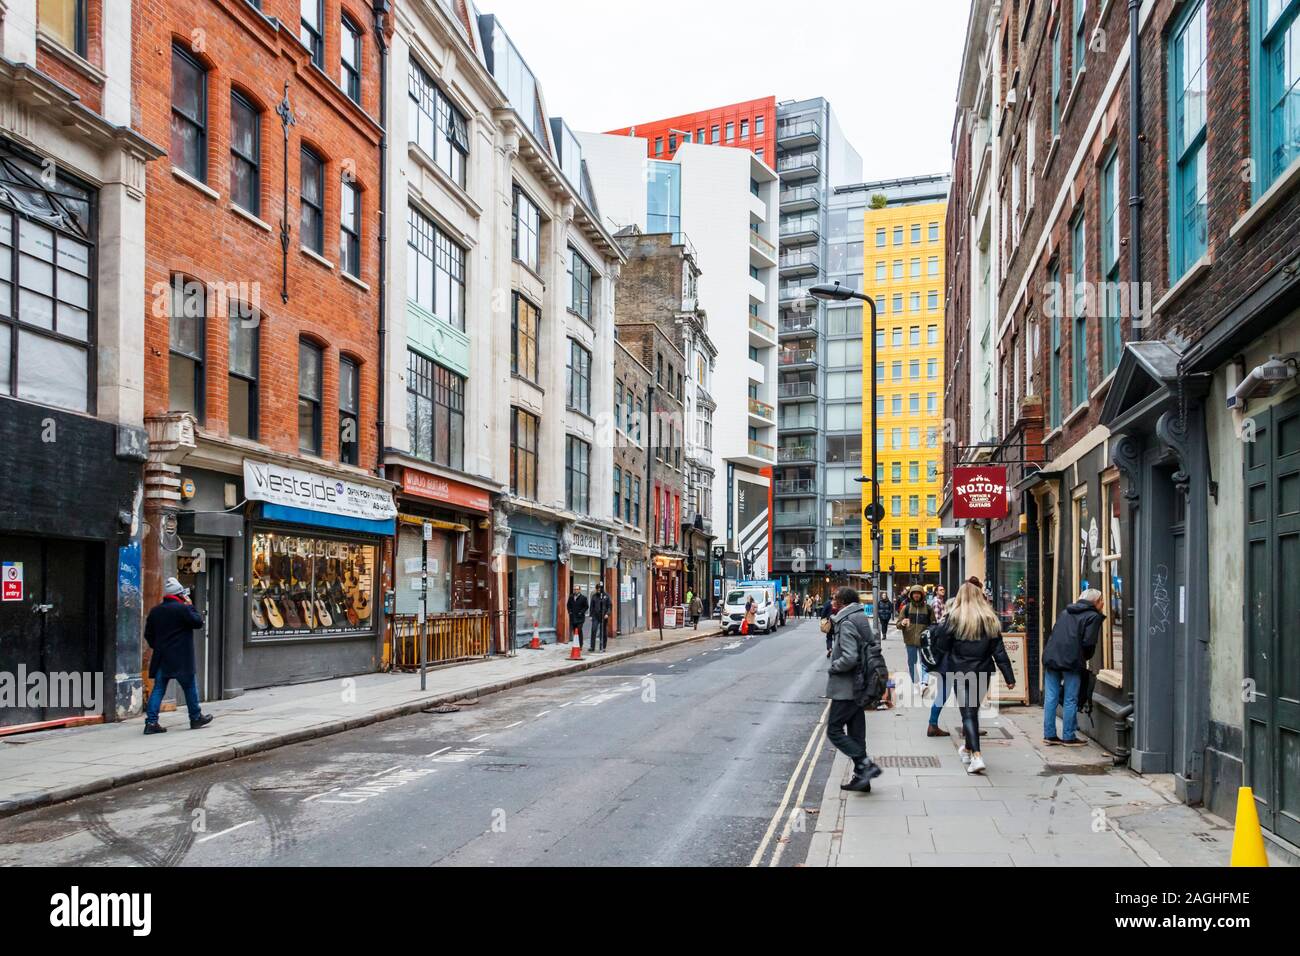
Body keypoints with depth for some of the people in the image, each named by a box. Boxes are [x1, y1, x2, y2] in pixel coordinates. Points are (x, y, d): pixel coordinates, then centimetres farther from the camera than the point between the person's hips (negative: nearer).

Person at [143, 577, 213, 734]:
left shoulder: (155, 611, 9)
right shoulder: (182, 608, -13)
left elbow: (148, 634, 14)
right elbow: (198, 622, -6)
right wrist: (191, 606, 1)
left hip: (161, 658, 6)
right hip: (180, 660, -6)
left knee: (158, 689, 6)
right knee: (190, 687, 8)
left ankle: (151, 722, -2)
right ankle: (196, 718, 18)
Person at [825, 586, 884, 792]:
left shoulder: (846, 624, -18)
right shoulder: (861, 619, 11)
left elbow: (849, 658, -27)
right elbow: (873, 647, 19)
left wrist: (833, 667, -10)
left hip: (846, 688, -10)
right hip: (859, 686, 10)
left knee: (834, 730, -3)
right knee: (856, 734, 13)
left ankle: (866, 765, -10)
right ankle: (861, 777, 17)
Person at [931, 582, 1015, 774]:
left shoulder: (954, 618, -7)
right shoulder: (990, 620, 3)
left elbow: (941, 647, -5)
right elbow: (999, 651, 2)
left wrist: (941, 669, 9)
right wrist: (1009, 677, 3)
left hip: (959, 673, -4)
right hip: (982, 672, 4)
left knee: (967, 713, -2)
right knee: (973, 710, 19)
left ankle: (976, 756, -15)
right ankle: (968, 749, 35)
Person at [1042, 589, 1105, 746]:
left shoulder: (1065, 612, 20)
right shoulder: (1093, 616, 1)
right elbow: (1088, 643, -9)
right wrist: (1085, 658, 9)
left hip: (1051, 658, 6)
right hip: (1072, 661, -6)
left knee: (1050, 698, 8)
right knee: (1070, 700, 3)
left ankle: (1049, 735, 12)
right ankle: (1068, 737, 8)